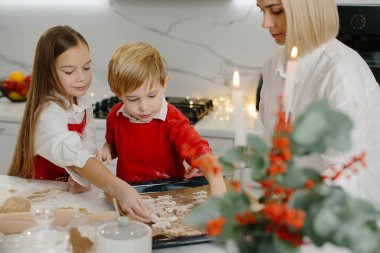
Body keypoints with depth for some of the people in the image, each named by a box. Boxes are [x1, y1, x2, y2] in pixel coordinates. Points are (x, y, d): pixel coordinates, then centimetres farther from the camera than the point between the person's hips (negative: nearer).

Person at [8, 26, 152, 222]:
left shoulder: (84, 106, 1)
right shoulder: (48, 114, -23)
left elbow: (87, 151, -1)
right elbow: (74, 156, -37)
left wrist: (82, 177, -23)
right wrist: (118, 188, -51)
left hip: (65, 193, 6)